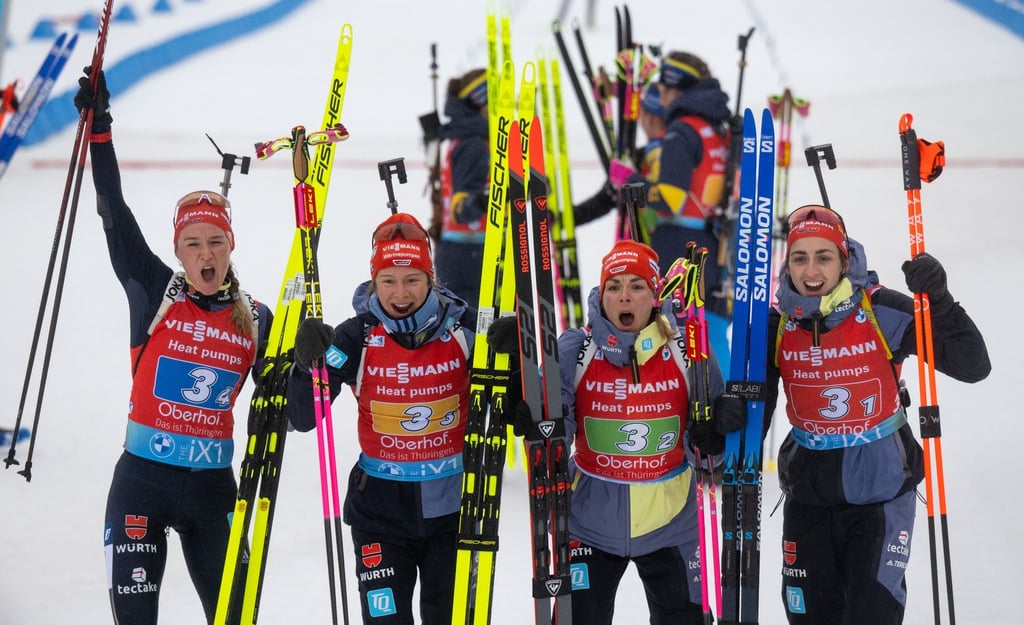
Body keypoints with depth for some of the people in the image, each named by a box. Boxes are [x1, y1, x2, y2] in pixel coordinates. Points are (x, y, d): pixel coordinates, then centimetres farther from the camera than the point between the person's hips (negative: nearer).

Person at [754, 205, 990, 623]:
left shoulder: (883, 313, -15)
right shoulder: (777, 326, -5)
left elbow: (973, 366, -19)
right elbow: (755, 405, 7)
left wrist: (939, 302, -32)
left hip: (881, 492, -4)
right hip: (809, 492, 4)